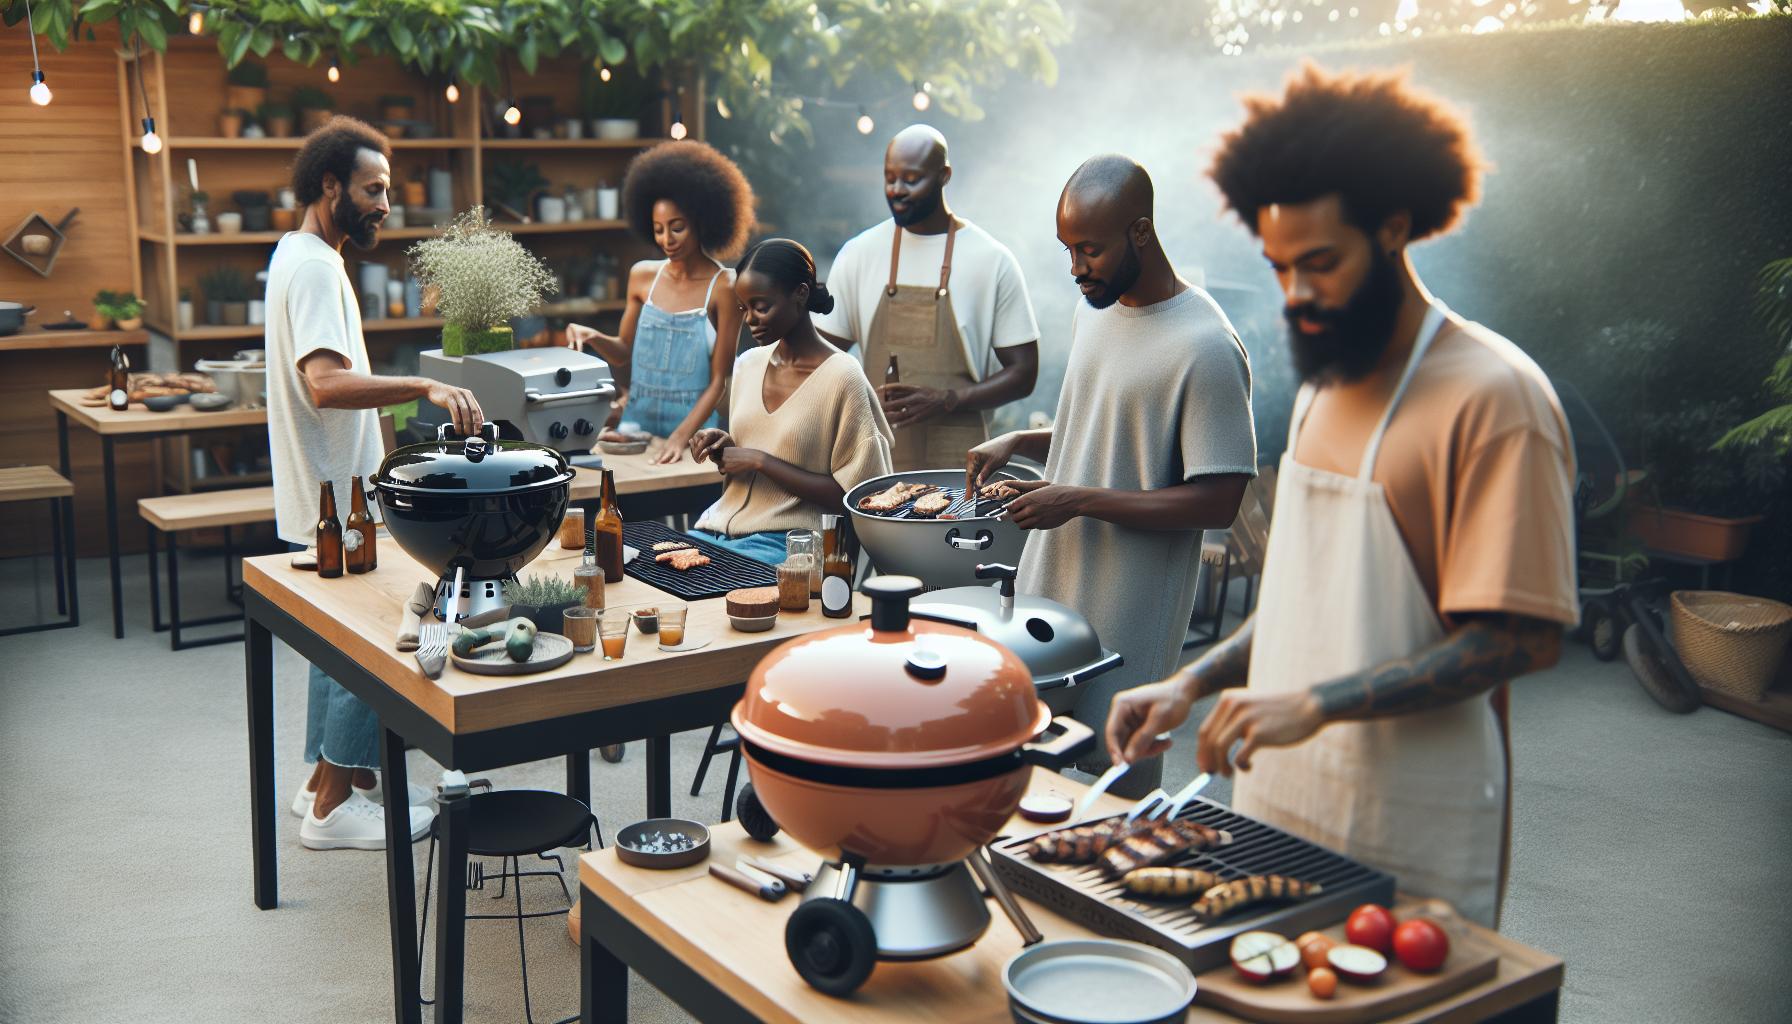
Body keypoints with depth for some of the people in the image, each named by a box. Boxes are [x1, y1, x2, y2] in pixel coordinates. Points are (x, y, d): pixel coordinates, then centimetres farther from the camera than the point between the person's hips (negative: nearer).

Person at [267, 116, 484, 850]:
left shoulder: (300, 257, 14)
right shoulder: (315, 268, -19)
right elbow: (325, 383, -34)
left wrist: (403, 395, 25)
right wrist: (425, 387, -42)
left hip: (329, 493, 11)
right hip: (336, 501, -11)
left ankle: (331, 777, 28)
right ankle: (334, 806, 7)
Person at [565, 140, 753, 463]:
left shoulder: (722, 287, -10)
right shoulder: (643, 276, 3)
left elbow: (718, 380, -9)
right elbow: (626, 352, 13)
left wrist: (681, 435, -19)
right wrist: (594, 338, -7)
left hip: (693, 425, -3)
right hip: (637, 420, 4)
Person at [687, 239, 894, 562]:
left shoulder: (841, 379, -9)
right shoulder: (749, 364, 12)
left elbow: (848, 495, -10)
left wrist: (761, 461, -13)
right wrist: (724, 447, 0)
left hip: (783, 544, -6)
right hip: (718, 526, 6)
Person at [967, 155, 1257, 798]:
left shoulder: (1205, 349, -18)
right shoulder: (1096, 311, 8)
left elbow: (1218, 502, -18)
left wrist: (1082, 500, -20)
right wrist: (1019, 443, 5)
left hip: (1128, 621, -8)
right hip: (1048, 588, 8)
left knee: (1117, 789, 3)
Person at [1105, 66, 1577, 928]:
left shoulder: (1493, 397, -15)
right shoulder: (1325, 386, 11)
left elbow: (1518, 638, -18)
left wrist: (1314, 704, -25)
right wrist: (1192, 684, 4)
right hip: (1282, 805, 7)